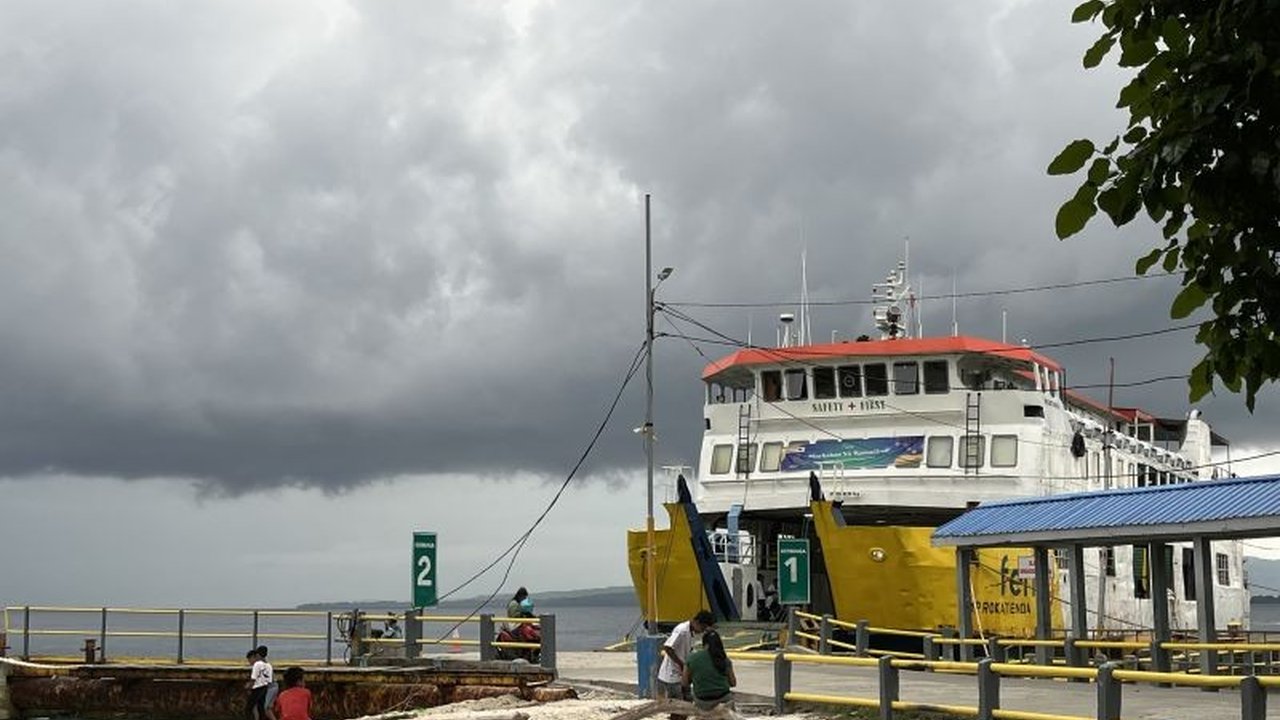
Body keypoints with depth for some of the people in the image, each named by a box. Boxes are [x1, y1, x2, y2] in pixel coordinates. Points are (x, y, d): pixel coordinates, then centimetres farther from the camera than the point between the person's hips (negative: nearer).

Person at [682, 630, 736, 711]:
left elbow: (685, 683, 1)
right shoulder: (723, 658, -2)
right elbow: (733, 683, 5)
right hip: (724, 699, 0)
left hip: (704, 704, 0)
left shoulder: (692, 657, -6)